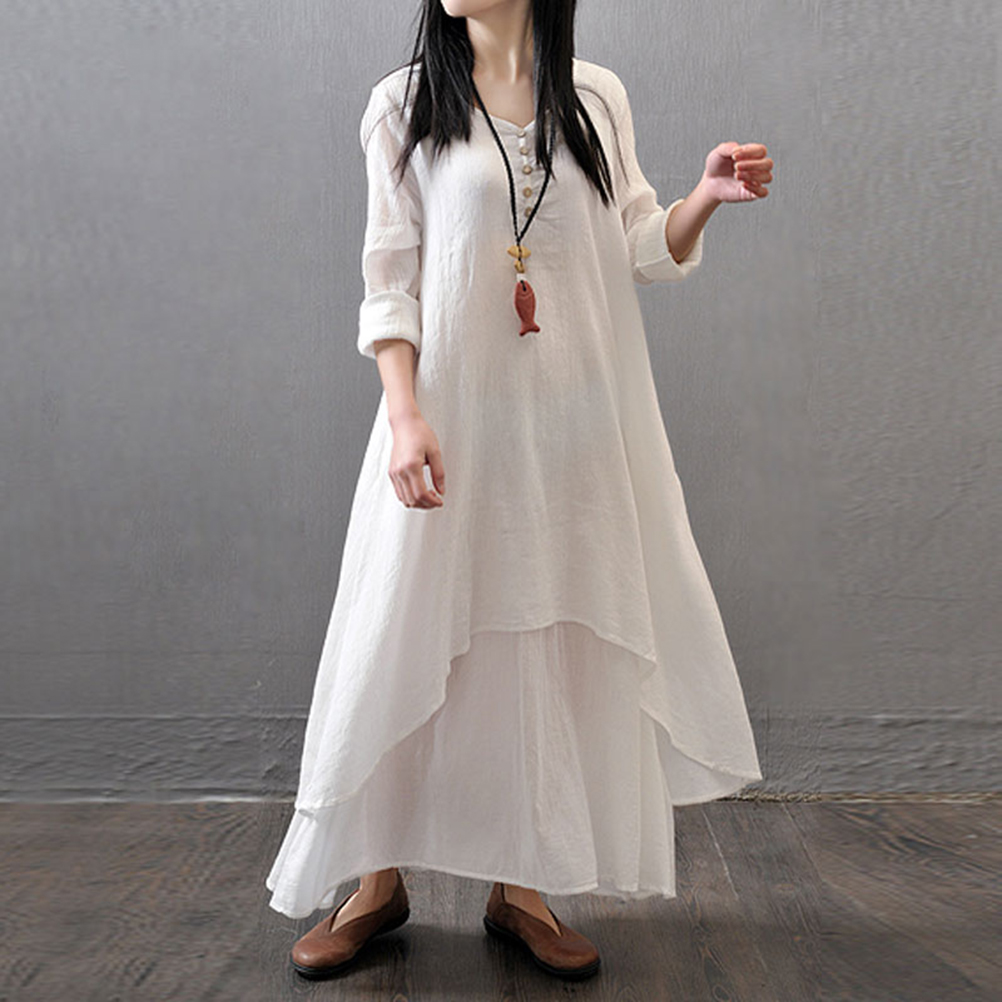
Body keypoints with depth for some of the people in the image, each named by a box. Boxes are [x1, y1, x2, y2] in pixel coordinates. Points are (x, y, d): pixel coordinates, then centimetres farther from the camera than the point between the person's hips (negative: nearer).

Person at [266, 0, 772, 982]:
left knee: (558, 642, 5)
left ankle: (521, 885, 20)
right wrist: (404, 413, -13)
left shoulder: (598, 97, 11)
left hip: (578, 422, 3)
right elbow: (391, 280, -1)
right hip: (453, 415, -2)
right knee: (412, 640, 1)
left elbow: (638, 250, 13)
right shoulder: (405, 102, 5)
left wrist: (706, 195, -5)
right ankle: (379, 879, 20)